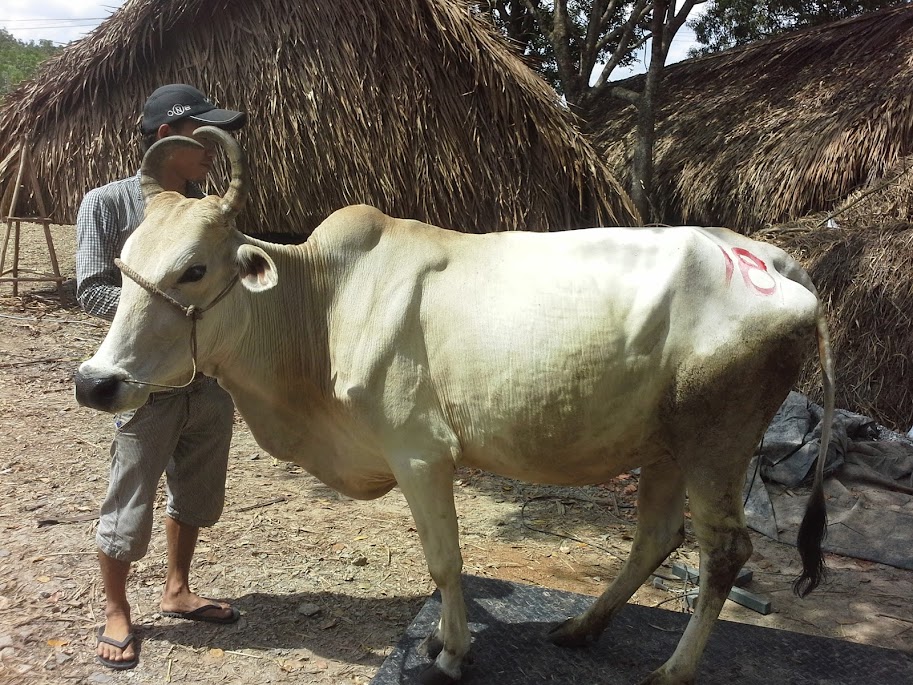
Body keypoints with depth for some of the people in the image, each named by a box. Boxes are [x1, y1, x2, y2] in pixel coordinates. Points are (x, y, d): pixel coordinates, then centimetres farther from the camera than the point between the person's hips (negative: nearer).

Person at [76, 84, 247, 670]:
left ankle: (177, 591, 38)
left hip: (212, 375, 6)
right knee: (131, 502, 5)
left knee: (197, 494, 17)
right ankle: (117, 615, 27)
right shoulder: (108, 203, -7)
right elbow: (92, 291, -11)